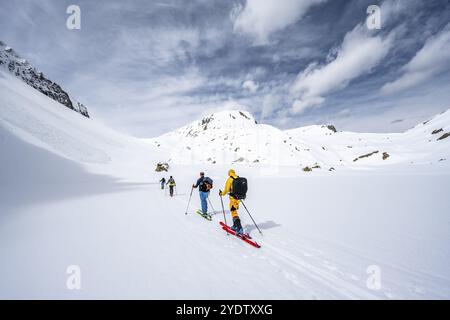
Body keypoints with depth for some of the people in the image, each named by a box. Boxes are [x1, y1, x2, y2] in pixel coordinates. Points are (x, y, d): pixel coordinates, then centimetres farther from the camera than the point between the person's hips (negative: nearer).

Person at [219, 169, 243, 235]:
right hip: (238, 197, 7)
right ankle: (235, 226, 30)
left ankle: (239, 229, -10)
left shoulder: (229, 179, -9)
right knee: (234, 211, 22)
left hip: (233, 198, -7)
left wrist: (222, 194, 9)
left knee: (234, 212, -3)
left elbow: (226, 189, -10)